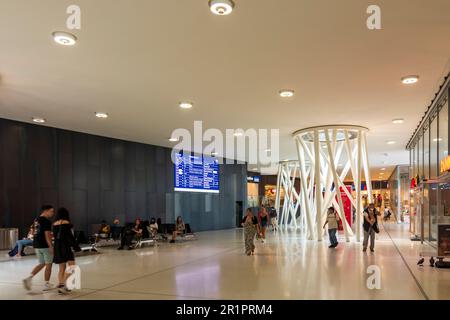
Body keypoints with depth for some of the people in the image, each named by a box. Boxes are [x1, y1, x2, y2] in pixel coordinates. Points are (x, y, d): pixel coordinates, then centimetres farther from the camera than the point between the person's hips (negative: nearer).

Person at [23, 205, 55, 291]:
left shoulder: (36, 220, 13)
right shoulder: (47, 221, -14)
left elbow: (35, 234, 18)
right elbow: (47, 235, -20)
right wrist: (51, 246, -20)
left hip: (37, 245, 8)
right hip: (45, 245, -8)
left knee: (41, 264, 18)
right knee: (48, 264, 5)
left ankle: (28, 278, 2)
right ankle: (47, 284, 11)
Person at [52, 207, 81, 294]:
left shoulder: (55, 224, 8)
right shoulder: (66, 223, -12)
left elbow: (55, 236, 11)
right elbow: (70, 237, -14)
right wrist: (77, 248, -10)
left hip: (57, 247, 8)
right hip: (65, 246, -8)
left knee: (62, 268, 14)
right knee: (72, 266, -6)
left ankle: (61, 285, 15)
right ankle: (63, 285, -15)